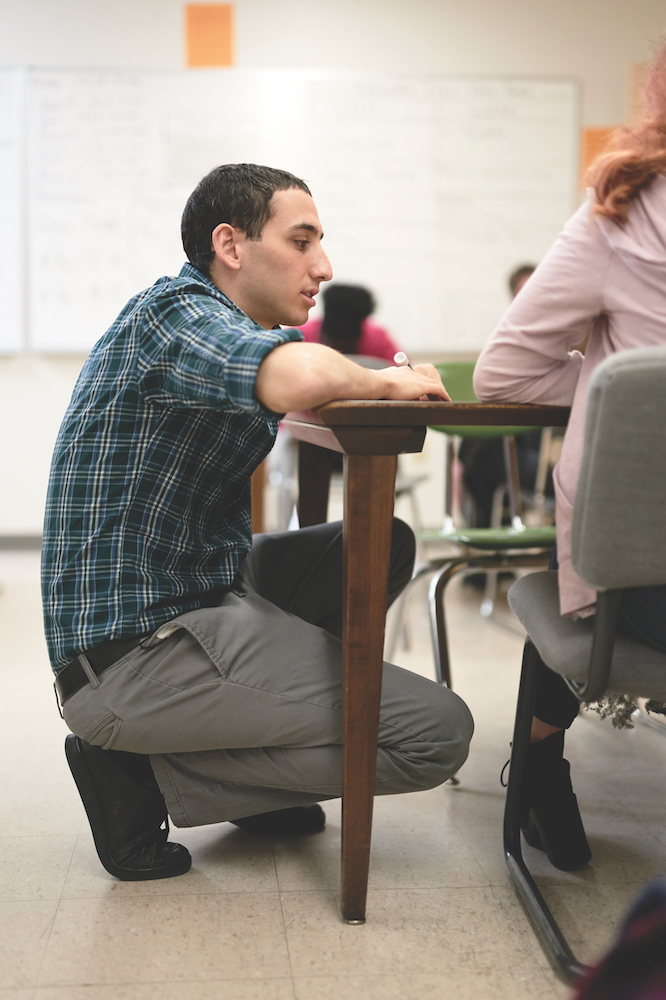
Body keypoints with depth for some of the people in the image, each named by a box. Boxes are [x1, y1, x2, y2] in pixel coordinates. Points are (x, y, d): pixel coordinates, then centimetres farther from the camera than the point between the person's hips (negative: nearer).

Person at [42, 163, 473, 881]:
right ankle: (142, 773, -5)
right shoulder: (176, 311, -15)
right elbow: (303, 377, -35)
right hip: (132, 650, -10)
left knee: (382, 546, 20)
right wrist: (382, 382, -14)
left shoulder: (223, 329, 16)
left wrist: (394, 385, 2)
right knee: (436, 733, -12)